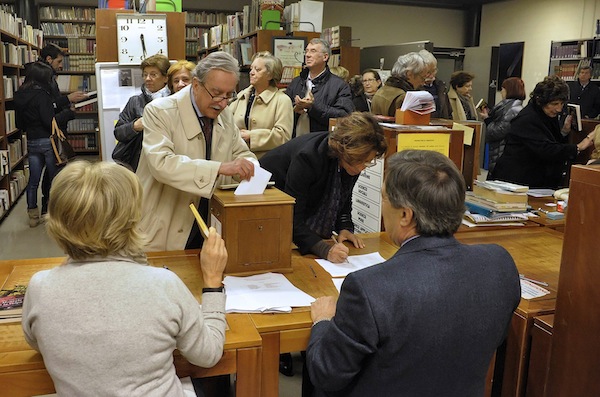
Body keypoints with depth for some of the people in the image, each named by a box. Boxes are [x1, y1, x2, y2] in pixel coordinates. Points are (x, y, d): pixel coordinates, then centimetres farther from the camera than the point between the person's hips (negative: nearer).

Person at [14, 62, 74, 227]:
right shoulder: (41, 94, -15)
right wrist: (68, 112, -12)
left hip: (31, 142, 7)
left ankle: (33, 216, 17)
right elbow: (50, 121, -20)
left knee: (33, 180, 11)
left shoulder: (19, 96, 8)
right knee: (55, 178, 5)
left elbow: (20, 124, 15)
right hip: (47, 141, -7)